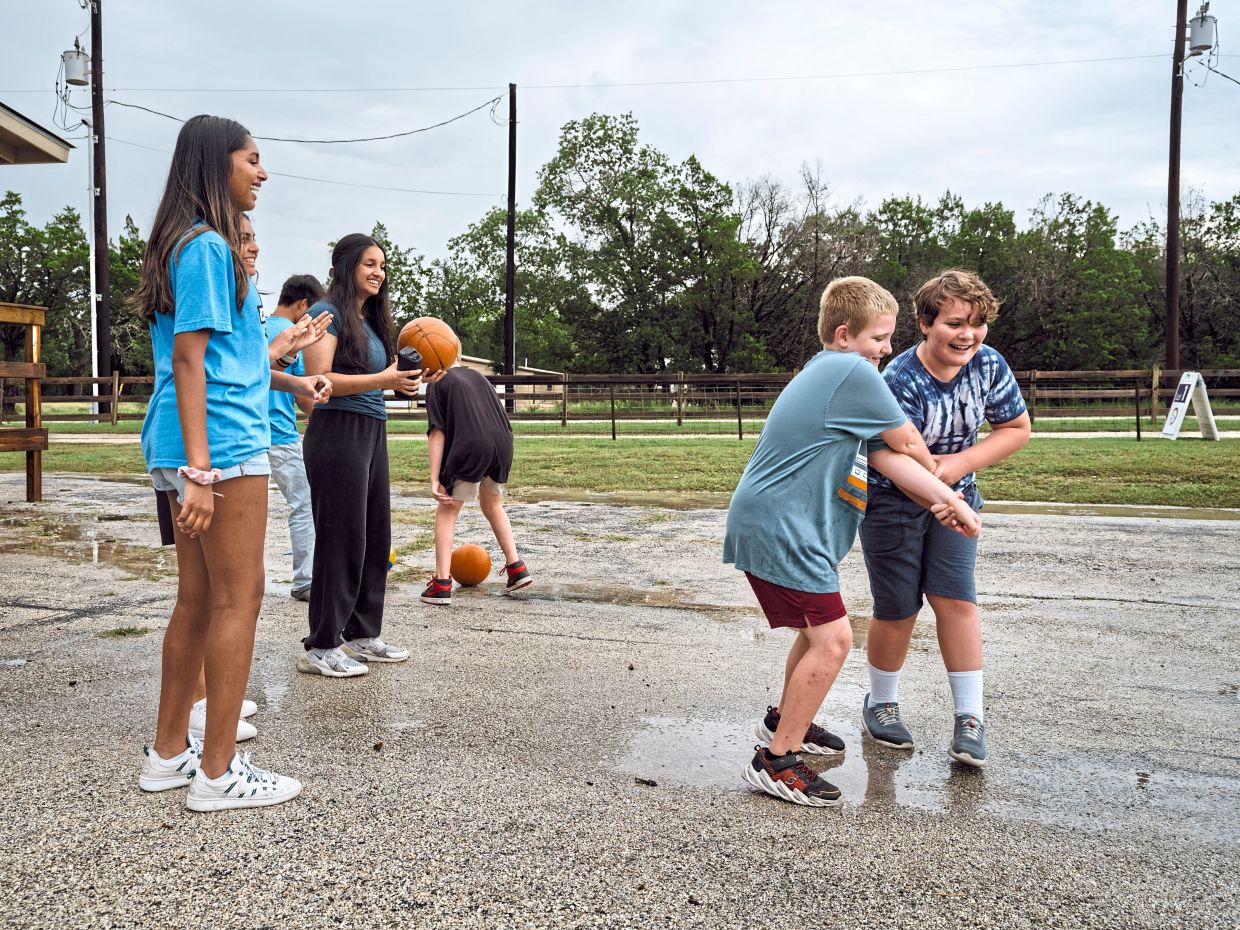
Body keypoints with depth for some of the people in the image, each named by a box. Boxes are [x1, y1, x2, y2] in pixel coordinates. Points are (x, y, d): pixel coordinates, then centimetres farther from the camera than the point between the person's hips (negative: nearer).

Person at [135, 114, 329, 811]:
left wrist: (288, 381, 31)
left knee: (199, 598, 14)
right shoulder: (208, 246, -10)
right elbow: (189, 361, -18)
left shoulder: (202, 245, 20)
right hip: (222, 443, -10)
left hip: (198, 448, 10)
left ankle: (170, 754, 23)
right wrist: (198, 470, -23)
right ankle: (218, 773, 4)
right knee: (238, 597, -4)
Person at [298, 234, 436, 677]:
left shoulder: (371, 320, 19)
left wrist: (407, 377, 5)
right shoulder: (327, 313, -6)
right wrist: (381, 380, -25)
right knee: (341, 539, -6)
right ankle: (320, 647, 5)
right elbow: (319, 380, -17)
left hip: (372, 433, 9)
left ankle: (363, 635, 22)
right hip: (338, 433, -9)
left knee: (376, 538, 11)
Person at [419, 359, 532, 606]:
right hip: (502, 444, 5)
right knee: (492, 504, 29)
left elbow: (437, 432, -1)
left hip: (470, 446, -5)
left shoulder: (437, 384, 8)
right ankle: (517, 568, 25)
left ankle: (442, 584, 4)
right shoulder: (477, 375, 25)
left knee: (446, 512, 10)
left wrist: (435, 480, -5)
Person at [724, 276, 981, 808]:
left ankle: (783, 720, 42)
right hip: (780, 529, -11)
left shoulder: (831, 374, 16)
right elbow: (909, 445, -6)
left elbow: (888, 457, 6)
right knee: (832, 638, -9)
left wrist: (946, 500, -5)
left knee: (818, 627, 24)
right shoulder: (852, 372, -15)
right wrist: (937, 478, 16)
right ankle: (776, 762, -1)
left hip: (775, 525, 11)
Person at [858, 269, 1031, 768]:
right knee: (898, 610, 2)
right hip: (893, 499, -4)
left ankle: (970, 717, 8)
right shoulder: (899, 382, -28)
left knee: (956, 599, -5)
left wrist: (962, 463, -14)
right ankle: (880, 704, 26)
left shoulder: (989, 365, -12)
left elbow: (1017, 429, -1)